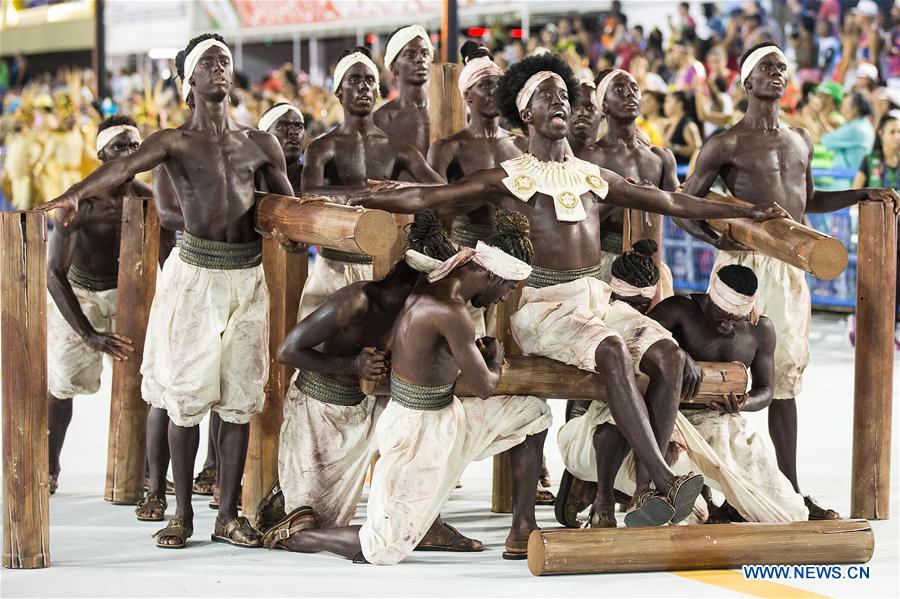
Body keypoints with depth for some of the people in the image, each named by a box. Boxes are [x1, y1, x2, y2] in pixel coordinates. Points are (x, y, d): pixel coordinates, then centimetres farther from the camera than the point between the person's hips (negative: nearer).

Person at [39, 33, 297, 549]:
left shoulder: (261, 144, 12)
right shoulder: (174, 142, 1)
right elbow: (124, 167, -19)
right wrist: (75, 195, -35)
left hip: (248, 277, 3)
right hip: (195, 274, -3)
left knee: (240, 398, 3)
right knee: (187, 395, -2)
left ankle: (228, 515, 9)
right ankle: (183, 514, 7)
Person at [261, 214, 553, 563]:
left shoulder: (432, 287, 1)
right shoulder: (451, 312, -26)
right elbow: (484, 387, -16)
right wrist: (495, 356, 6)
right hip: (420, 432, -10)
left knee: (533, 413, 13)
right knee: (385, 549, -3)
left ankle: (523, 532, 16)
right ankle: (296, 535, 16)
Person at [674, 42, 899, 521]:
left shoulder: (801, 141, 16)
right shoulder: (727, 144, -3)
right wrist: (714, 236, -20)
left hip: (790, 268, 6)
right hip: (743, 264, -6)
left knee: (785, 374, 7)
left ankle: (789, 491, 10)